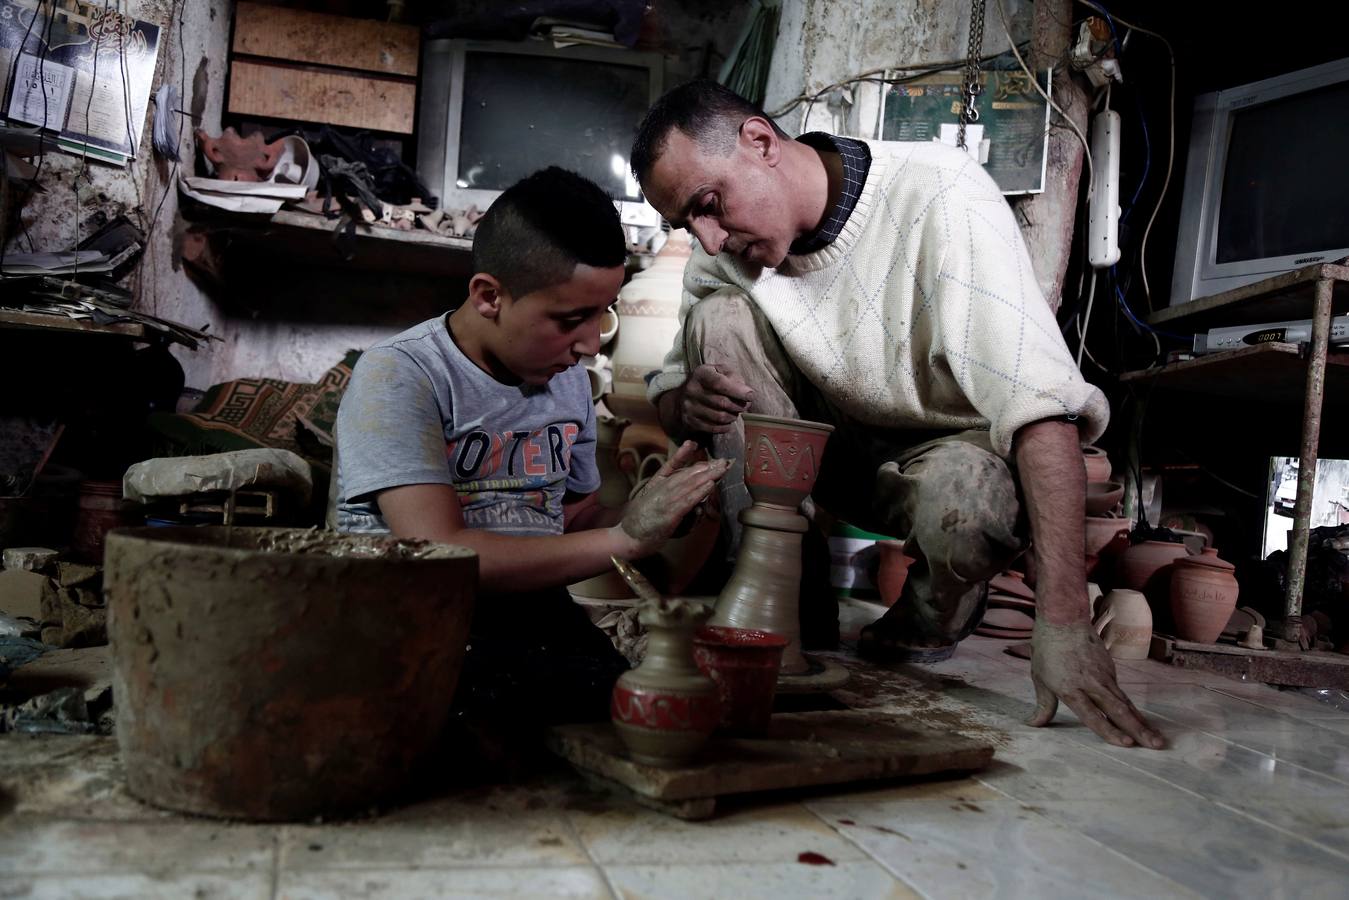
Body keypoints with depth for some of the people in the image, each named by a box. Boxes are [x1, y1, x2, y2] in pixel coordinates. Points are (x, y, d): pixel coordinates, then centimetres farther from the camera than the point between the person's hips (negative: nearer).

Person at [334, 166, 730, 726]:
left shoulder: (569, 380, 11)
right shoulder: (399, 377, -11)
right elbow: (441, 560, -21)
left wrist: (655, 509, -1)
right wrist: (624, 539, -18)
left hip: (540, 617, 6)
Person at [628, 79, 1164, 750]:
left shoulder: (941, 196, -27)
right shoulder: (722, 255, -9)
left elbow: (1042, 403, -34)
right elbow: (669, 398, 1)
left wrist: (1063, 623, -42)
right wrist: (689, 403, -27)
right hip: (833, 447, 4)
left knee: (964, 497, -40)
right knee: (721, 317, -19)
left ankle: (934, 620, -1)